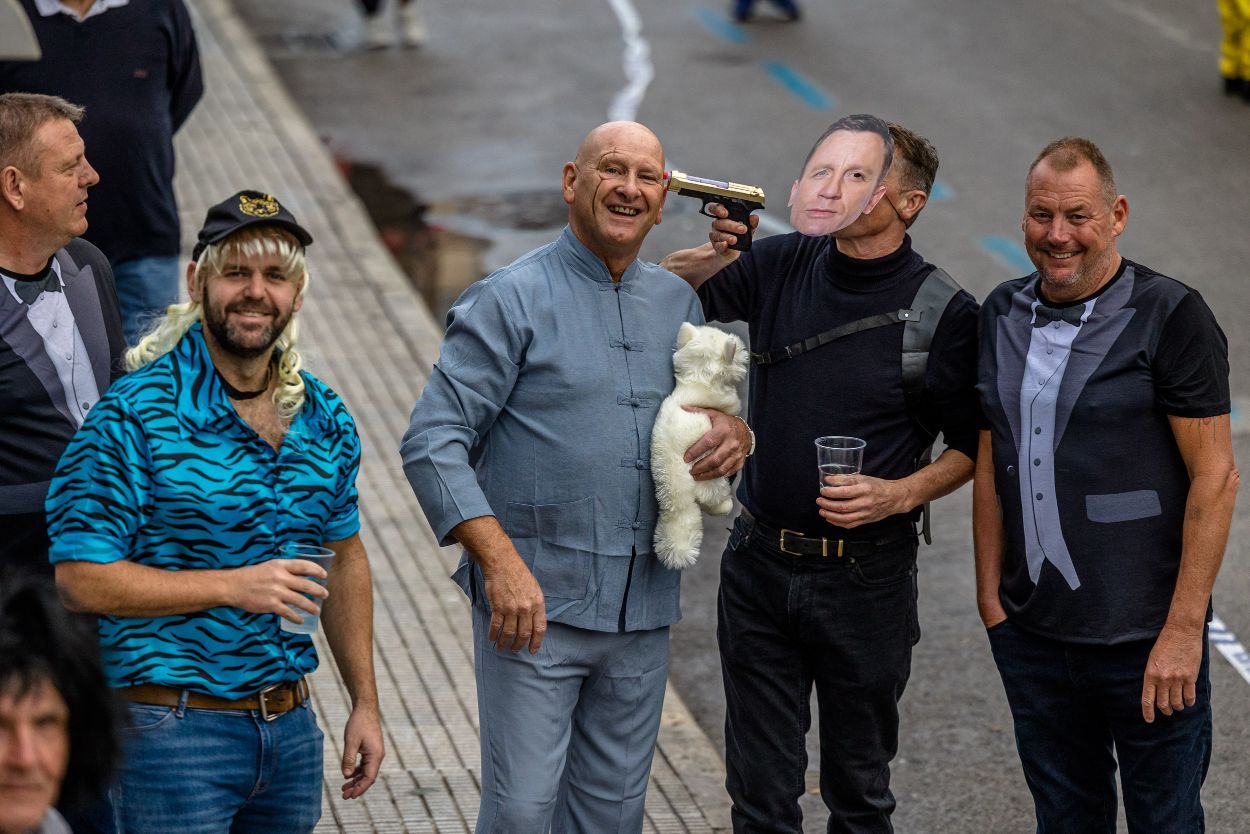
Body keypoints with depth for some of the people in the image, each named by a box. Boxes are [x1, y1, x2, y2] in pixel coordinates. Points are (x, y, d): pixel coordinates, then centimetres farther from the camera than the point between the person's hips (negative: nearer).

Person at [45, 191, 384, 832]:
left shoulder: (325, 419, 7)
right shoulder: (135, 415, -12)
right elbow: (80, 579, -15)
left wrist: (364, 703, 16)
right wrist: (233, 586, -19)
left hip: (291, 728, 6)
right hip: (172, 729, -6)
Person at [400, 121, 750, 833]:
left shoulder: (679, 304, 13)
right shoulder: (513, 299, -5)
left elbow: (709, 405, 25)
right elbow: (432, 442, -11)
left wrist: (733, 431, -1)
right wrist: (500, 562, -21)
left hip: (644, 611, 5)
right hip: (535, 605, -5)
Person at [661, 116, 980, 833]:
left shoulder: (945, 314, -10)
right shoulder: (781, 266, -1)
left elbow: (972, 448, -1)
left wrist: (900, 493, -18)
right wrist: (710, 255, -12)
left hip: (867, 579, -3)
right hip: (760, 565, 3)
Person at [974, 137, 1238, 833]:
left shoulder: (1173, 318, -11)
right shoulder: (1004, 314, 7)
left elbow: (1215, 480, -12)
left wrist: (1183, 629, -16)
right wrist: (990, 595, 8)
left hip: (1145, 642, -5)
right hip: (1032, 637, 5)